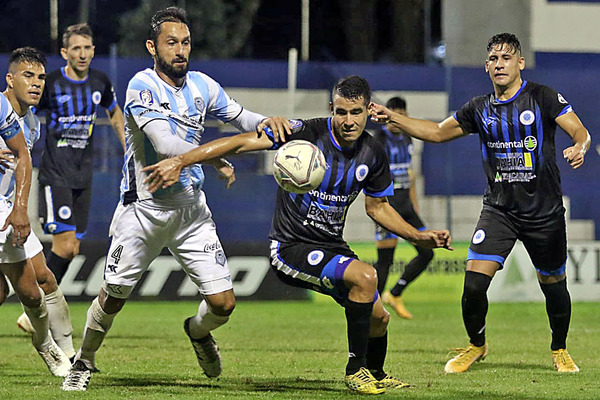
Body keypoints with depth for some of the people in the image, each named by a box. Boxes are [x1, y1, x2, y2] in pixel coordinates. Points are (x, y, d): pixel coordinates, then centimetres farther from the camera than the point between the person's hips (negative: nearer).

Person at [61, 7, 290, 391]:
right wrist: (216, 159, -27)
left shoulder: (202, 85, 2)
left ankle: (198, 331, 32)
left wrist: (266, 122, -10)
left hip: (192, 209, 4)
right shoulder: (142, 86, -16)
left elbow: (242, 118, 12)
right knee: (114, 295, 5)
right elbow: (165, 145, -26)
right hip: (144, 208, -4)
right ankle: (85, 361, 31)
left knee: (223, 303, -3)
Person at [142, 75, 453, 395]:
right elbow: (243, 142, -24)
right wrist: (181, 161, -32)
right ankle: (356, 370, -13)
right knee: (365, 275, -28)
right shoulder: (308, 133, -20)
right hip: (291, 247, -7)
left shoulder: (373, 155, -1)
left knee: (378, 318, 10)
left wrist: (418, 236, 6)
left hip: (331, 246, 7)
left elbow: (378, 207, 16)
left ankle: (376, 375, 44)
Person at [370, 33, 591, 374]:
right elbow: (437, 132, 15)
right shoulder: (480, 109, 6)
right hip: (499, 210, 2)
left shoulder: (543, 97, -6)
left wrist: (579, 148, -34)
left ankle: (560, 350, 34)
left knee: (554, 285, 8)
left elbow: (580, 132, -11)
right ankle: (476, 345, 14)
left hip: (545, 212, -2)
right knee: (474, 283, -12)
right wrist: (393, 118, 6)